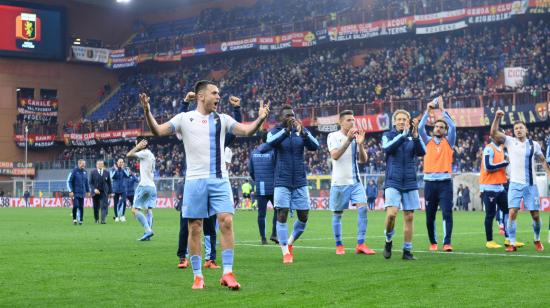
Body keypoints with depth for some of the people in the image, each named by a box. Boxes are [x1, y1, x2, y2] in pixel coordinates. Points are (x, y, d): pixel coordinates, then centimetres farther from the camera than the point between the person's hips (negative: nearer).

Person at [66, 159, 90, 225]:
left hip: (82, 193, 5)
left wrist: (88, 191, 16)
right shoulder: (74, 171, -6)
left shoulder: (84, 172, 10)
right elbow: (68, 181, -7)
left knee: (81, 207, 3)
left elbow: (86, 182, 20)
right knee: (75, 206, -14)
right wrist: (70, 191, -13)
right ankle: (74, 218, 2)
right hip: (75, 193, -5)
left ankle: (80, 220, 9)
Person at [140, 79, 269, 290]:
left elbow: (247, 131, 3)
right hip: (195, 180, -1)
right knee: (194, 228, 1)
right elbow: (158, 131, -2)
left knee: (226, 221, -10)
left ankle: (227, 273, -4)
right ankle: (198, 276, 10)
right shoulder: (184, 118, 5)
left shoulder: (222, 119, 10)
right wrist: (147, 112, -17)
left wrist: (260, 119, -15)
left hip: (219, 179, 2)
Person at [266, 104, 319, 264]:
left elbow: (315, 146, -11)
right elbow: (270, 142, -23)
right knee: (282, 215, -8)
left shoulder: (302, 130, 5)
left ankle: (290, 243, 28)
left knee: (303, 217, 4)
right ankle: (286, 252, 0)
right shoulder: (275, 132, 0)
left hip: (300, 182, 3)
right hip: (282, 182, -3)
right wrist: (286, 130, -36)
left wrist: (303, 132, -28)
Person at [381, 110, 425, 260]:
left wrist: (415, 136, -28)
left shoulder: (413, 137, 7)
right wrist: (403, 135, -29)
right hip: (393, 183, -2)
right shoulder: (388, 136, 3)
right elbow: (386, 148, -19)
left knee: (409, 217, 3)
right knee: (391, 214, -18)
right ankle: (388, 241, 7)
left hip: (410, 184, 2)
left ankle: (407, 251, 12)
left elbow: (422, 152, -11)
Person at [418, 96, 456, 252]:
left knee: (447, 213, -11)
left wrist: (442, 109, -4)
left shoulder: (448, 142, 10)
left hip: (445, 182, -2)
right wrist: (428, 111, -4)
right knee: (430, 215, 6)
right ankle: (433, 242, 18)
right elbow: (420, 128, -1)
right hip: (430, 182, 2)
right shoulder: (428, 141, 14)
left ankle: (447, 243, -12)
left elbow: (453, 126, -5)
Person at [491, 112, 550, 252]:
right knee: (512, 212, -14)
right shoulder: (510, 141, 2)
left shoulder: (534, 145, 5)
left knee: (535, 215, 4)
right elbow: (493, 133, -9)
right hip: (515, 184, -1)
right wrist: (497, 117, -20)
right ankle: (512, 244, -8)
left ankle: (537, 240, 27)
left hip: (531, 184, 1)